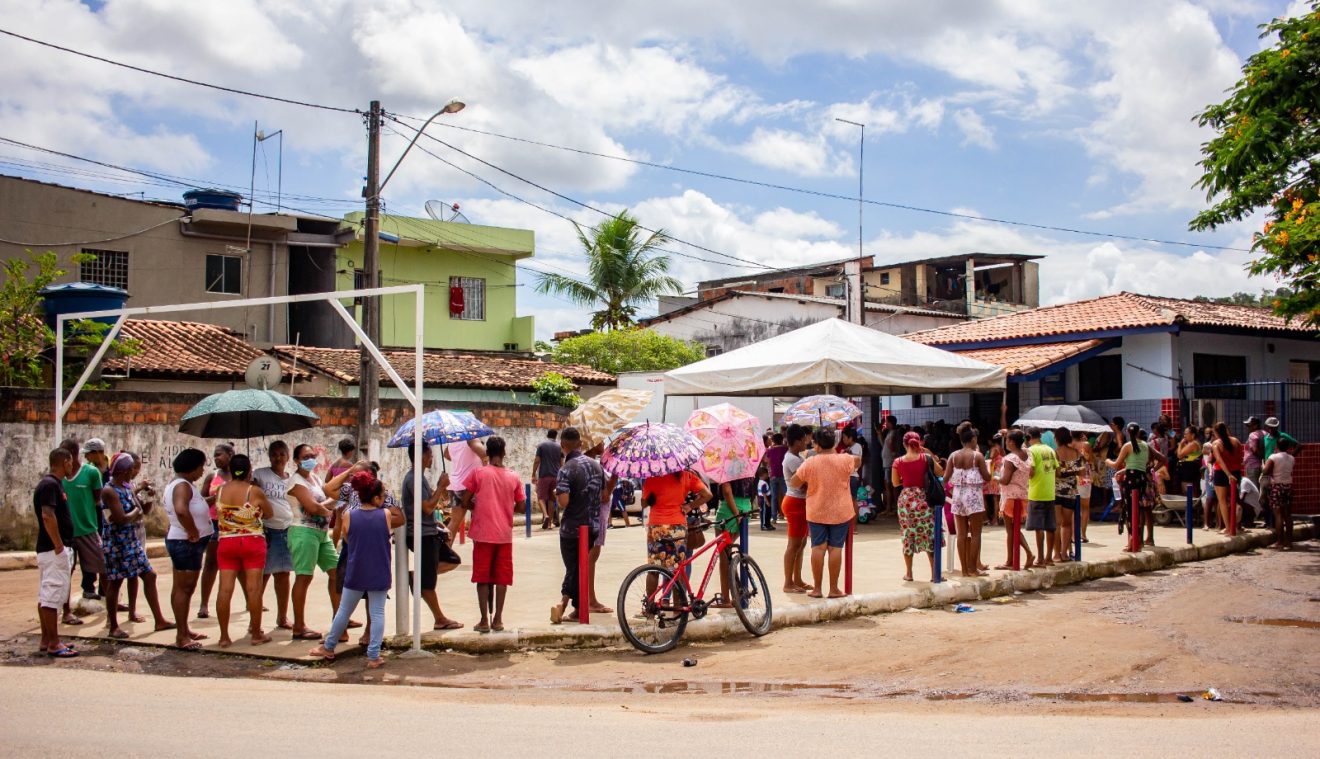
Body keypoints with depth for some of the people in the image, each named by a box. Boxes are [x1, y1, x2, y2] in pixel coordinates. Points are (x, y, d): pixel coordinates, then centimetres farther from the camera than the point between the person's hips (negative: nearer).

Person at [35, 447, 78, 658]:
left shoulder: (53, 483, 16)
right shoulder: (50, 485, -15)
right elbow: (47, 516, -25)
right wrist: (59, 545, -23)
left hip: (49, 549, 10)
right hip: (55, 550, -10)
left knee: (46, 595, 13)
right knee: (53, 595, -8)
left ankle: (46, 639, 19)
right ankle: (53, 644, -6)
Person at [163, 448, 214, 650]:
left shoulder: (183, 485, 14)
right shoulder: (182, 486, -19)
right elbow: (181, 510, -36)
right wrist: (194, 533, -27)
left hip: (189, 543, 11)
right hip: (185, 543, -11)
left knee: (185, 588, 17)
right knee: (183, 588, -6)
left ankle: (184, 630, 27)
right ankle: (181, 636, -2)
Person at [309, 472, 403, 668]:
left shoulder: (348, 516, -6)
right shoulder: (386, 515, -8)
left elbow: (347, 539, 8)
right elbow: (401, 519, 13)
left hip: (355, 573, 2)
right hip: (379, 575, -1)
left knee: (344, 611, 16)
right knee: (377, 613, 3)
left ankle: (328, 648, 31)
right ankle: (373, 656, 0)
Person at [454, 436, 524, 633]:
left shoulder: (478, 474, -5)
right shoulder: (513, 478, 2)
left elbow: (465, 502, -3)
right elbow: (520, 504, 6)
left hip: (483, 533, -2)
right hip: (504, 534, 2)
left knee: (482, 578, 4)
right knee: (501, 578, 7)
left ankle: (484, 620, 2)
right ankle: (498, 620, 7)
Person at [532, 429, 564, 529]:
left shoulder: (541, 445, -2)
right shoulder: (559, 447, 7)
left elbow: (537, 461, -5)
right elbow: (561, 463, 8)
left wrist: (533, 474, 1)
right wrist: (561, 475, 19)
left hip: (544, 475, -3)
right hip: (555, 476, 3)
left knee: (541, 497, 3)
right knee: (551, 499, 8)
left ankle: (545, 515, -21)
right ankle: (549, 522, 8)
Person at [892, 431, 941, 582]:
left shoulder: (898, 462, -3)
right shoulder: (926, 458, -8)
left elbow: (896, 483, 6)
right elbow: (941, 473, 2)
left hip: (905, 499, 2)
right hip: (923, 499, -1)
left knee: (907, 535, 11)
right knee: (930, 535, 5)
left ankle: (909, 573, 14)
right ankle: (934, 572, 4)